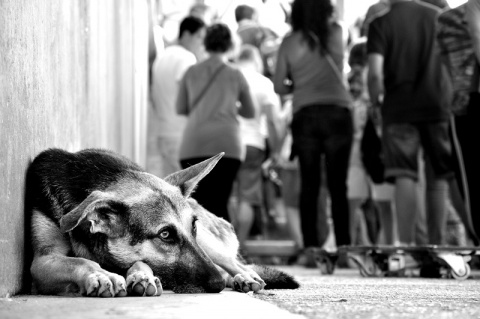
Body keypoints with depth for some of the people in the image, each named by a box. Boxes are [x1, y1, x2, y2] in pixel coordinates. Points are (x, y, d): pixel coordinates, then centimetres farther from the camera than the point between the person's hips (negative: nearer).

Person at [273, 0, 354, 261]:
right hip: (337, 112, 0)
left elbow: (279, 86, 4)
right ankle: (343, 245, -2)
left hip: (305, 114, 0)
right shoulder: (337, 34, 5)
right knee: (337, 183, 2)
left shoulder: (290, 42, 3)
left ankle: (310, 244, -3)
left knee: (309, 183, 2)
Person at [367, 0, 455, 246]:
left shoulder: (381, 23, -3)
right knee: (438, 177, 9)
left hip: (399, 109, -2)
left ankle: (406, 244, -10)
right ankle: (436, 243, 11)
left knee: (405, 178, -4)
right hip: (438, 106, 2)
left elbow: (375, 73, -13)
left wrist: (375, 103, 3)